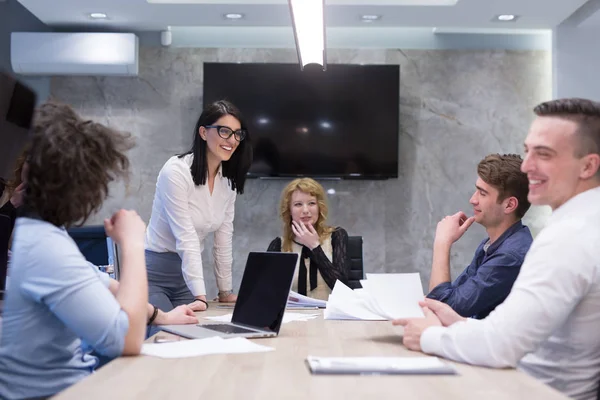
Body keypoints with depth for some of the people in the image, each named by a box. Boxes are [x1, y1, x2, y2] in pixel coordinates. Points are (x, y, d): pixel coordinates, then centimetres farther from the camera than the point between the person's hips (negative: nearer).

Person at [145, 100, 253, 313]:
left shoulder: (228, 182, 2)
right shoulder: (176, 171, -19)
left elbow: (223, 239, 8)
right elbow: (186, 238, -25)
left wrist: (225, 292, 8)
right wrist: (200, 296, -30)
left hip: (187, 274, 7)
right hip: (153, 272, -6)